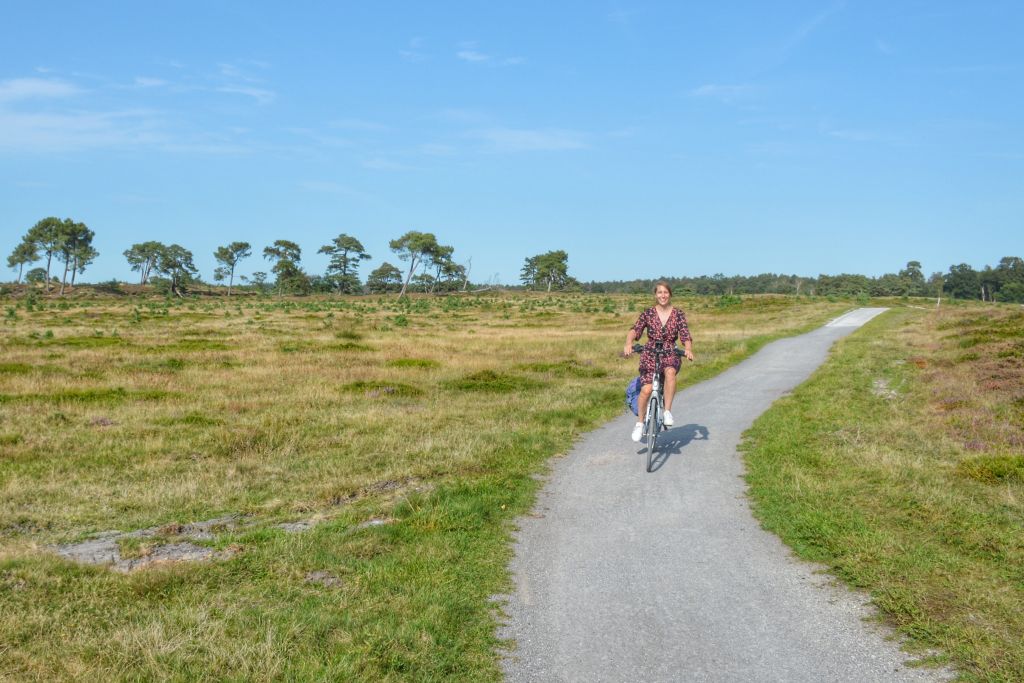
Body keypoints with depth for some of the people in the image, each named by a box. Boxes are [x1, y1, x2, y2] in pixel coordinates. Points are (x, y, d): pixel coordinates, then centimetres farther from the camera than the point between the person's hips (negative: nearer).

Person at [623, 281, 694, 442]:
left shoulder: (678, 314, 3)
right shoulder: (648, 313, 3)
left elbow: (685, 336, -4)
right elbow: (635, 330, -7)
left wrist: (688, 349, -25)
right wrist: (628, 343, -27)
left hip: (670, 355, 0)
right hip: (650, 355, 0)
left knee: (670, 372, -37)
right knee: (646, 390, -19)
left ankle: (667, 411, -24)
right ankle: (640, 423, 5)